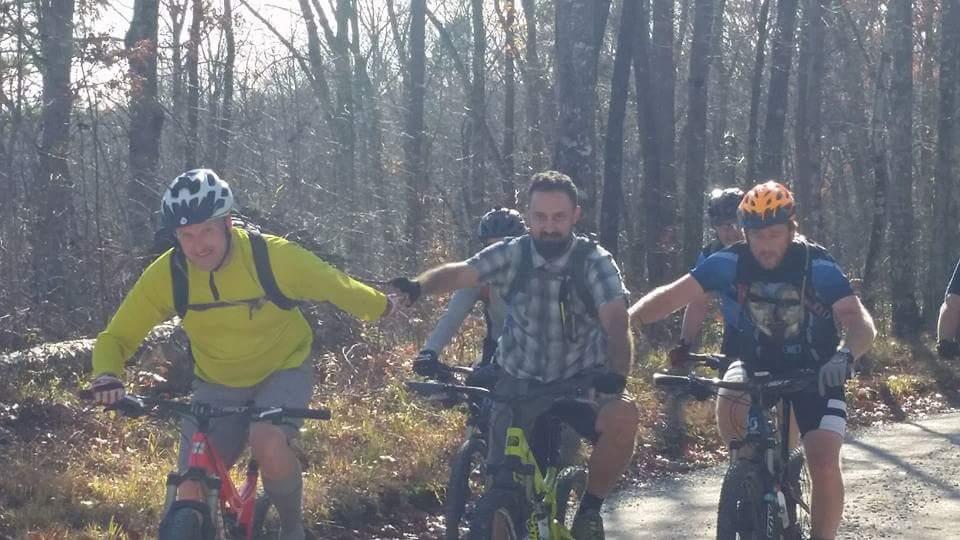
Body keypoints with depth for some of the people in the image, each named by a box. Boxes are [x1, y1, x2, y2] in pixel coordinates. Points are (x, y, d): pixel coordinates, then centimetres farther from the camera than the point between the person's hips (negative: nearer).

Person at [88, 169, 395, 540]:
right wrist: (106, 377, -35)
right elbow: (115, 338, -13)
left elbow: (338, 288, -8)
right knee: (191, 498, -11)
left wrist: (383, 307, 9)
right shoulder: (166, 275, -20)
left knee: (268, 446, -33)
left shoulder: (273, 257, -26)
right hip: (218, 385, 3)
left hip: (283, 371, -3)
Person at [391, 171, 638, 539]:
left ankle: (589, 509, -10)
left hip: (582, 382, -2)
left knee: (623, 417, -31)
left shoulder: (595, 261, -13)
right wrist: (419, 286, -40)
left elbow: (616, 320, -26)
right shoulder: (511, 255, -7)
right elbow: (460, 273, -18)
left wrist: (616, 374, -44)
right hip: (520, 385, 2)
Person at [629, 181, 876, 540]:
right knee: (729, 408, -32)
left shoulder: (818, 265, -23)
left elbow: (862, 324, -31)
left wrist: (844, 355, -54)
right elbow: (672, 295, -23)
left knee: (824, 465, -18)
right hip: (757, 364, 2)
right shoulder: (733, 262, -17)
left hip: (815, 371, -2)